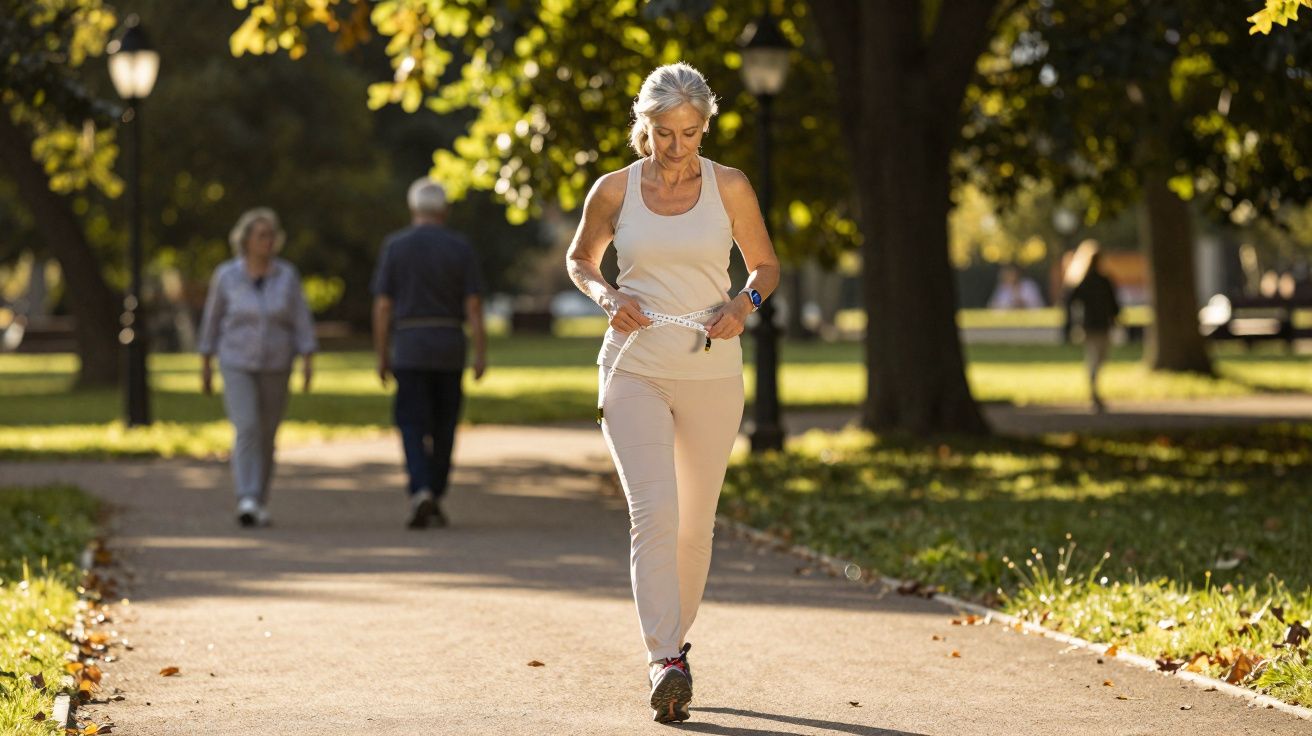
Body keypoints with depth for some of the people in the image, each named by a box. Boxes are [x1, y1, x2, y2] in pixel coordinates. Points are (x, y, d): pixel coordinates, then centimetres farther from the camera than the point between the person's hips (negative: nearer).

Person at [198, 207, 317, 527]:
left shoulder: (287, 275, -4)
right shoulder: (226, 275, -7)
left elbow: (302, 322, -5)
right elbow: (212, 320, 2)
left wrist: (308, 363, -15)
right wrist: (206, 366, 5)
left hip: (275, 368, 2)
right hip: (237, 366, -2)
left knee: (266, 436, 9)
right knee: (246, 429, -19)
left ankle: (259, 503, 25)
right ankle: (247, 502, -25)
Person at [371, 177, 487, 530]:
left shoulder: (394, 246, -1)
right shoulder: (460, 247, 0)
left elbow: (382, 305, -3)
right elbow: (474, 305, -5)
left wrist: (382, 355, 4)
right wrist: (481, 354, -3)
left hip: (409, 348, -1)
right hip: (449, 349, 1)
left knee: (413, 427, -1)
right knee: (443, 428, 12)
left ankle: (421, 493, -22)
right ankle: (435, 501, 15)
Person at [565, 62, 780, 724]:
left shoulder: (730, 188, 0)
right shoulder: (614, 190, 1)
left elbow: (765, 265, 13)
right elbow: (579, 258, 17)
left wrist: (744, 303, -9)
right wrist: (606, 295, -4)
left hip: (711, 372, 1)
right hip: (633, 369, -1)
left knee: (695, 524, 10)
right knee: (654, 512, -18)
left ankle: (673, 640, 32)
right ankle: (665, 663, -24)